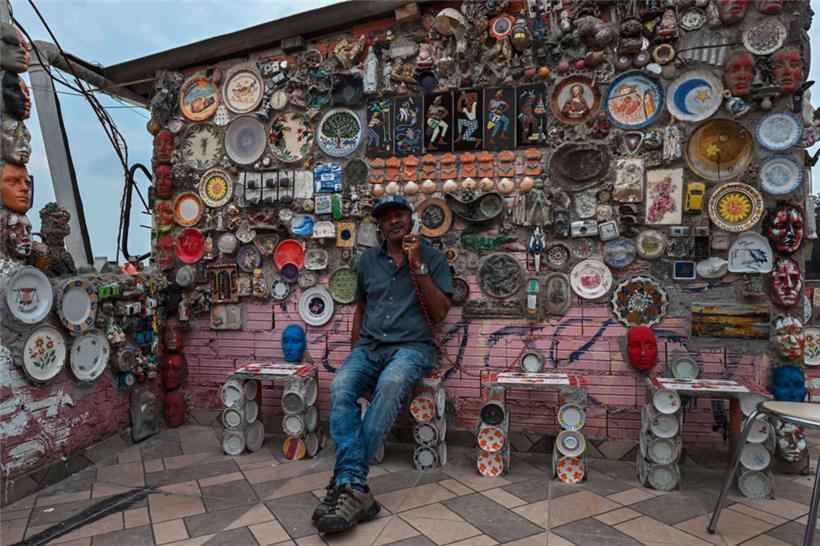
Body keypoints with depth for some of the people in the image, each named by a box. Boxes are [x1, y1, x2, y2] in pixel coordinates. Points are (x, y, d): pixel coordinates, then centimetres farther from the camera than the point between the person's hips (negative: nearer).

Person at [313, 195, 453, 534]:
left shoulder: (433, 258, 5)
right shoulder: (368, 259, 15)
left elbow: (440, 313, -4)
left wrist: (418, 266, -10)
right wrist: (354, 351, 12)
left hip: (411, 347, -3)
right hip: (368, 347, 3)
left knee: (390, 385, -37)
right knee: (340, 387, -29)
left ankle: (347, 482, -31)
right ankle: (354, 487, -33)